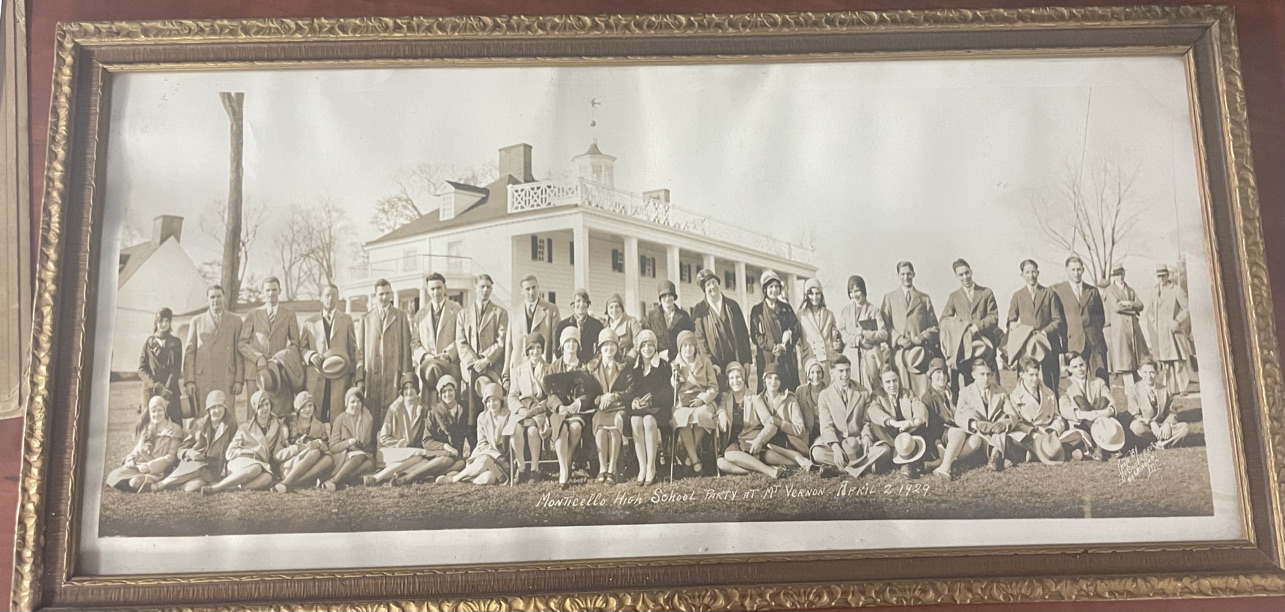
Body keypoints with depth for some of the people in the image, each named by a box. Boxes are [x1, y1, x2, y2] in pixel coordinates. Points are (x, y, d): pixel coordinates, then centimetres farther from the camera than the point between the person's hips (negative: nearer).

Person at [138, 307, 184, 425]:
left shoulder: (175, 342, 12)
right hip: (151, 391, 1)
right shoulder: (148, 342, 13)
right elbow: (142, 369, 7)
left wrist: (166, 388, -11)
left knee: (176, 422, -12)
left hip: (170, 390, -1)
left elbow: (176, 369, 4)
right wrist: (157, 386, -8)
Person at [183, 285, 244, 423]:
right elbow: (189, 352, 9)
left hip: (227, 380, -1)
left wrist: (239, 380, -1)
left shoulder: (235, 321, 11)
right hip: (202, 379, 1)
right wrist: (189, 380, -1)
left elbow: (240, 352, 7)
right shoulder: (196, 321, 13)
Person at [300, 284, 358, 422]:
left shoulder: (347, 319, 13)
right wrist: (311, 355, -8)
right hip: (316, 378, 1)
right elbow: (301, 348, 13)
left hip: (340, 378, 0)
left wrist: (353, 373, 6)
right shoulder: (310, 322, 13)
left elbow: (352, 348, 11)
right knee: (314, 417, -3)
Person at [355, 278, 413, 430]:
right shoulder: (365, 319, 14)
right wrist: (359, 378, 0)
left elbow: (406, 347, 6)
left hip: (393, 373, -1)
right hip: (371, 374, 1)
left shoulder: (401, 316, 11)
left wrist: (405, 375, -3)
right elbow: (360, 350, 10)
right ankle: (369, 441, 2)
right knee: (370, 415, -3)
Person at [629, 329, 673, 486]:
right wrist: (634, 401, -11)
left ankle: (651, 468, -32)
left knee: (649, 420, -36)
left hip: (659, 407, -2)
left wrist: (650, 400, -17)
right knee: (636, 421, -33)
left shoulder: (664, 365, 5)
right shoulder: (633, 367, 15)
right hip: (638, 408, 2)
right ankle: (642, 468, -33)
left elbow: (668, 391, -3)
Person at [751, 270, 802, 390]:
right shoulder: (757, 310, 4)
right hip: (768, 358, -3)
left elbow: (797, 330, 9)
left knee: (792, 388, -3)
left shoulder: (786, 308, 14)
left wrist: (784, 346, -9)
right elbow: (755, 335, -1)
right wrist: (773, 346, -14)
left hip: (788, 357, 3)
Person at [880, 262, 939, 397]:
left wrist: (922, 337, -4)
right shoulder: (889, 298, 16)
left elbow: (933, 325, 15)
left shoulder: (924, 298, 18)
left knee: (922, 389, -7)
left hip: (920, 352, 1)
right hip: (899, 351, -1)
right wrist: (898, 338, -8)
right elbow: (885, 325, 7)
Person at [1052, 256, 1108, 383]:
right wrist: (1064, 335, -2)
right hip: (1073, 342, -3)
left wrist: (1095, 331, 6)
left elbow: (1101, 315, 20)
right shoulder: (1057, 290, 5)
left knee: (1101, 379, -2)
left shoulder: (1093, 290, 15)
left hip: (1095, 342, 3)